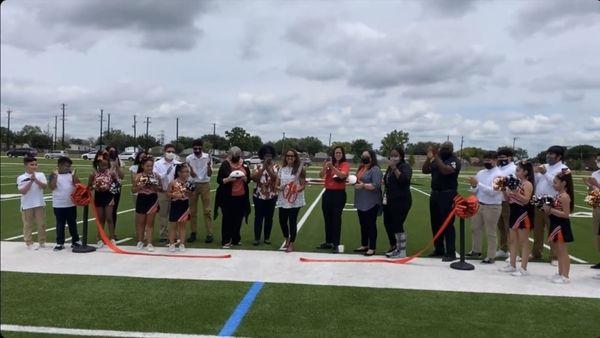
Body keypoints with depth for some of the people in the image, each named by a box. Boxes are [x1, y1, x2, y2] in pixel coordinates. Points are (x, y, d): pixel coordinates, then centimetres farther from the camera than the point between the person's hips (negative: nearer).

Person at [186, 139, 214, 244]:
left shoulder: (207, 157, -4)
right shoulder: (188, 158, -3)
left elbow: (209, 174, -6)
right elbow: (192, 174, -4)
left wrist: (209, 165, -24)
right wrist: (189, 168, -23)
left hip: (205, 184, -1)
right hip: (193, 185, 1)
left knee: (207, 210, -2)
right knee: (192, 210, 7)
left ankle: (209, 234, 0)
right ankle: (193, 233, 15)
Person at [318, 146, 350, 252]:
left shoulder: (345, 164, -3)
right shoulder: (329, 163, 8)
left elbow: (342, 175, -21)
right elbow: (321, 175, -3)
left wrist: (332, 167, -32)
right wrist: (325, 167, -21)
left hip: (339, 194, -5)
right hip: (328, 193, 5)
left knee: (336, 218, -4)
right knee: (327, 218, 11)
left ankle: (336, 244, 0)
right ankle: (328, 242, 22)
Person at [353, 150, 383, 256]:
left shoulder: (375, 169, -12)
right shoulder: (361, 168, 14)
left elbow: (376, 186, -21)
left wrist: (363, 185, -24)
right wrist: (354, 182, 3)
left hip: (371, 203, -8)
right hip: (361, 203, 8)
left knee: (371, 225, -1)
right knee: (363, 224, 15)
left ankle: (372, 248, 5)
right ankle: (364, 245, 25)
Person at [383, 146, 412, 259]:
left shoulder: (405, 166, -8)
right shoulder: (390, 167, 15)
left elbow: (404, 179, -26)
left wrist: (395, 168, -24)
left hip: (401, 201, -8)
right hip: (388, 200, 9)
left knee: (397, 225, -9)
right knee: (387, 223, 12)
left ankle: (402, 251, -1)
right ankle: (393, 247, 27)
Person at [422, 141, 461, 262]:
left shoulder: (454, 161, -8)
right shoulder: (436, 160, 11)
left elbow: (445, 170, -26)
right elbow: (425, 170, 6)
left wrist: (436, 156, -25)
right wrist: (429, 157, -7)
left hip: (447, 195, -7)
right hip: (434, 194, 7)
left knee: (448, 224, -6)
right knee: (435, 223, 12)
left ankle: (451, 253, -1)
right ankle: (439, 249, 23)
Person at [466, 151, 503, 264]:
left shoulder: (498, 174, -11)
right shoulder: (480, 173, 8)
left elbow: (492, 192, -22)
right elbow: (475, 191, 11)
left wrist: (478, 183, -26)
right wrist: (474, 186, -11)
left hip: (492, 207, -7)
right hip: (479, 204, 7)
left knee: (490, 233, 2)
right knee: (475, 228, 16)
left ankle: (491, 256, 11)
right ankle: (476, 251, 32)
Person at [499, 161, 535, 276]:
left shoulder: (528, 184, -11)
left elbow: (526, 200, -22)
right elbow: (509, 199, 15)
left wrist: (515, 192, -29)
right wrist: (504, 190, 2)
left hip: (523, 214, -9)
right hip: (514, 213, 9)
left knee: (523, 242, -2)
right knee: (513, 240, 12)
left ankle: (523, 268, 2)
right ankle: (512, 265, 21)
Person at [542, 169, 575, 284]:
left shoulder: (564, 196, -18)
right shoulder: (558, 195, 10)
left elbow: (566, 214, -22)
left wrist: (551, 210, -25)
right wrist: (548, 209, -1)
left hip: (561, 226, -10)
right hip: (556, 225, 10)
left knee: (563, 252, -2)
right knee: (559, 251, 16)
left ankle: (565, 276, 5)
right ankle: (560, 273, 25)